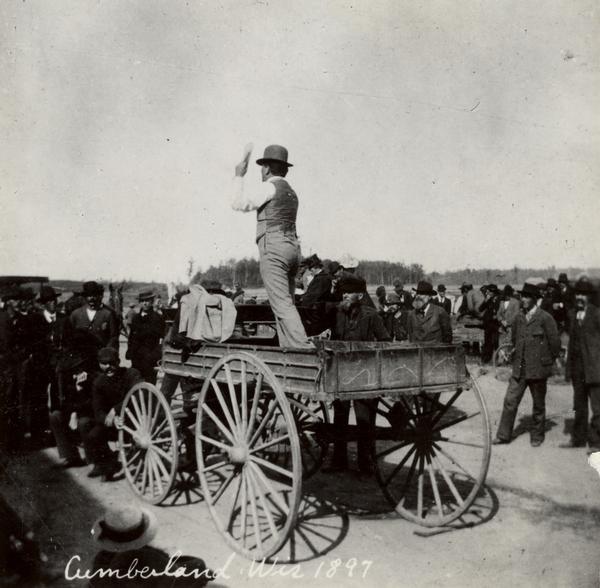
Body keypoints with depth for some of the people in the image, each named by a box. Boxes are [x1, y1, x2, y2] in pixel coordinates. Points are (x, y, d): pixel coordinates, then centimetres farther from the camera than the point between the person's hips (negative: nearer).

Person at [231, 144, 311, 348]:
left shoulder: (271, 187, -2)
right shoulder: (291, 192, 24)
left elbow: (239, 204, -4)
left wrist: (239, 177, 6)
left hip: (273, 249, -9)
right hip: (292, 248, 9)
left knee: (282, 305, -14)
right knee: (286, 304, 7)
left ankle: (305, 348, -23)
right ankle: (288, 349, 3)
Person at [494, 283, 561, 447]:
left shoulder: (545, 318, -11)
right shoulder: (519, 318, 6)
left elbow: (555, 342, -7)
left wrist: (548, 362, 2)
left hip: (538, 370, -4)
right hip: (519, 369, 4)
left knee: (538, 404, 11)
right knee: (510, 401, 1)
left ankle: (538, 436, 27)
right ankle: (503, 435, 10)